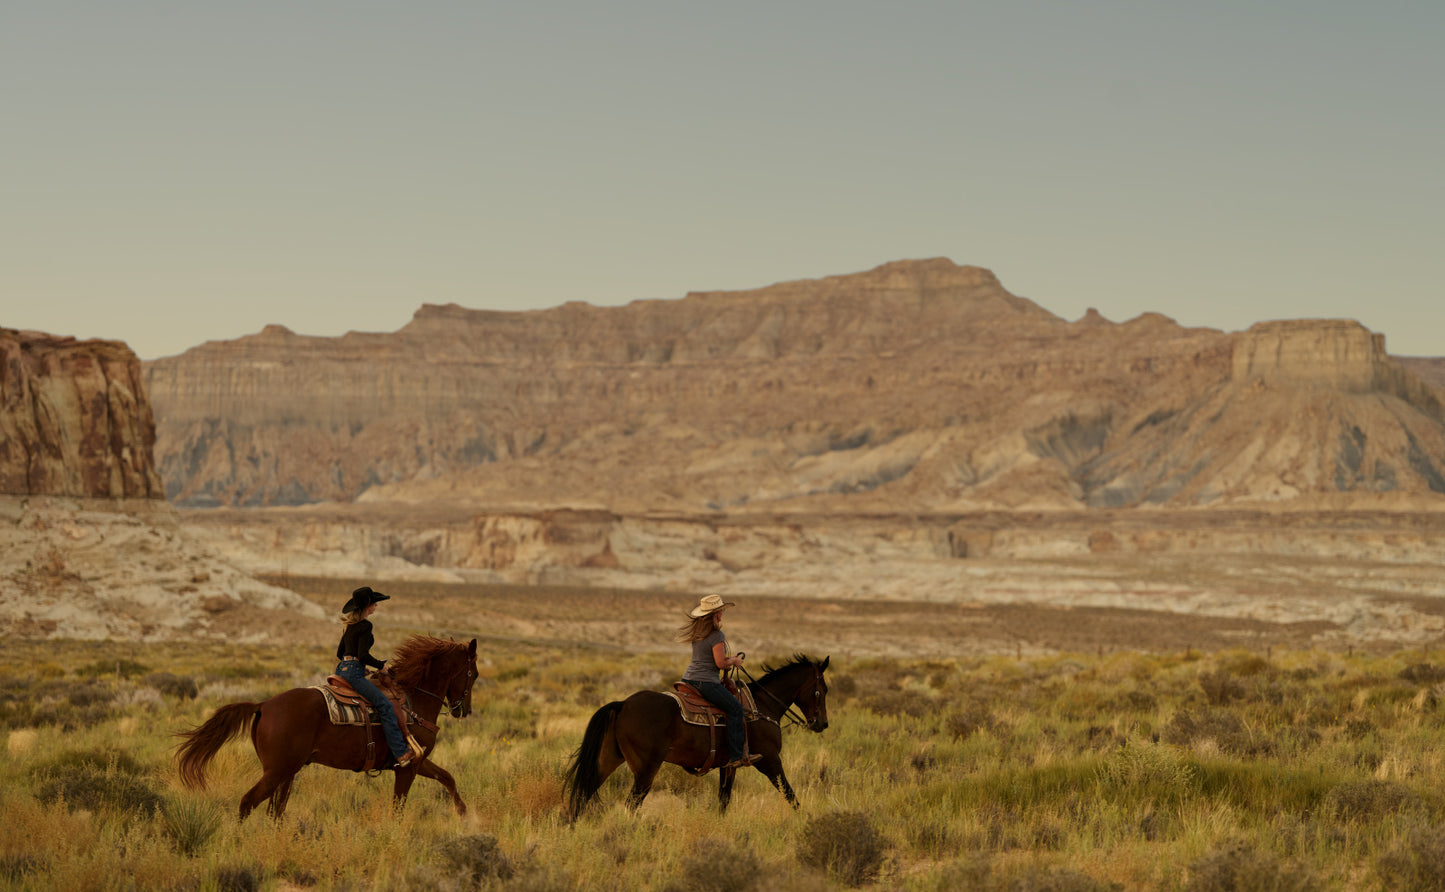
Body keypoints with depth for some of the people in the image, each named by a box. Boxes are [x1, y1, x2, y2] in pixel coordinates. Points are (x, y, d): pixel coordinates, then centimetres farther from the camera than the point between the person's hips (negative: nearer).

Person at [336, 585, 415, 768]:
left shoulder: (351, 625, 16)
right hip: (354, 673, -11)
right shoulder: (365, 626, -13)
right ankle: (400, 754, -22)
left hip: (343, 669, 11)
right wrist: (381, 665, -5)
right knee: (385, 706, -15)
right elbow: (363, 655, -20)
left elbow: (340, 652, 22)